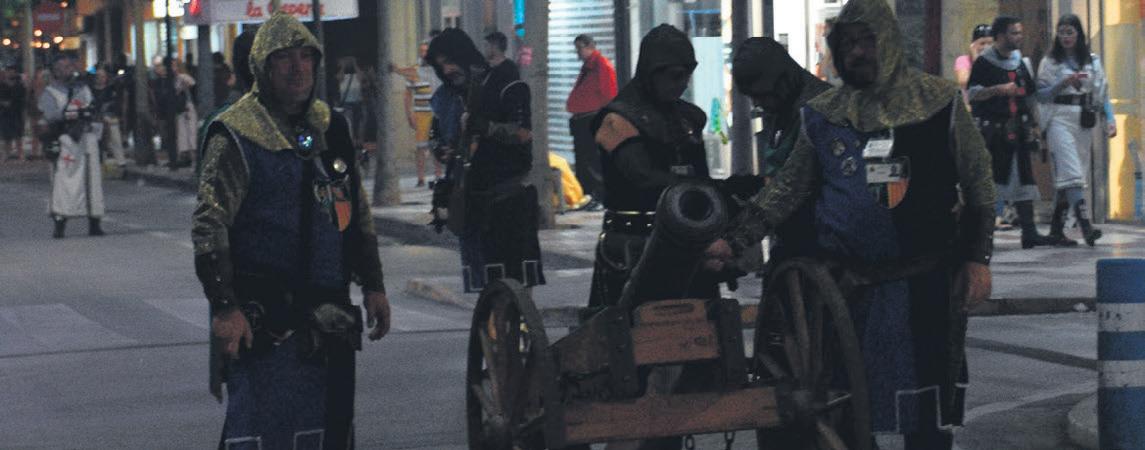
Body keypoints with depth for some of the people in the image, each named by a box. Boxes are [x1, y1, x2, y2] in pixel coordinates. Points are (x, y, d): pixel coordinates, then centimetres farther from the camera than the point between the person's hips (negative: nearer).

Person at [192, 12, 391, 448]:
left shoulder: (330, 127, 13)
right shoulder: (236, 137, -8)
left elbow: (359, 214, 21)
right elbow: (209, 227, -13)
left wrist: (373, 285, 17)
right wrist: (224, 307, -19)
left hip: (329, 313, 7)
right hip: (265, 321, -7)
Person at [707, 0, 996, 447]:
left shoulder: (940, 103, 1)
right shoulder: (822, 115, 7)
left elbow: (977, 185, 5)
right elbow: (787, 189, 10)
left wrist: (978, 259, -2)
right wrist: (732, 241, 0)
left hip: (925, 284, -2)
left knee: (927, 413, 3)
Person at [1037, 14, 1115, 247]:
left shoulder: (1092, 61, 14)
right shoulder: (1050, 62, 6)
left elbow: (1102, 94, 12)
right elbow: (1041, 94, 2)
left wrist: (1110, 119, -2)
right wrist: (1064, 83, -12)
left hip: (1084, 121, 4)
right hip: (1060, 118, -4)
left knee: (1065, 176, 4)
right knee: (1071, 174, -17)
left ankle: (1056, 230, 10)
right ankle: (1085, 225, -27)